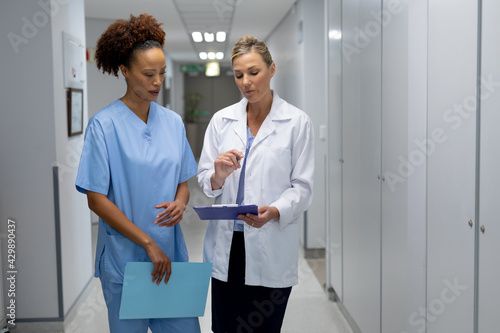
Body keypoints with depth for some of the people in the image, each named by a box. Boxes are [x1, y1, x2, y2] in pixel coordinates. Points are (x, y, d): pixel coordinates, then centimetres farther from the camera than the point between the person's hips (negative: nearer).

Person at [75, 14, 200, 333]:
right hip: (124, 257, -4)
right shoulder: (104, 124, -9)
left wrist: (180, 203, -11)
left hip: (171, 253, 4)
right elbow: (96, 199, -11)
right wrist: (148, 243, -15)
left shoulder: (173, 121, 6)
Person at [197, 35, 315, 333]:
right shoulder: (222, 120, 7)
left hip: (271, 249, -2)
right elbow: (204, 180, 6)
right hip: (227, 244, 3)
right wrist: (218, 176, -17)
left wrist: (274, 212, -22)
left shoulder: (297, 122, -1)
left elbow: (303, 187, -4)